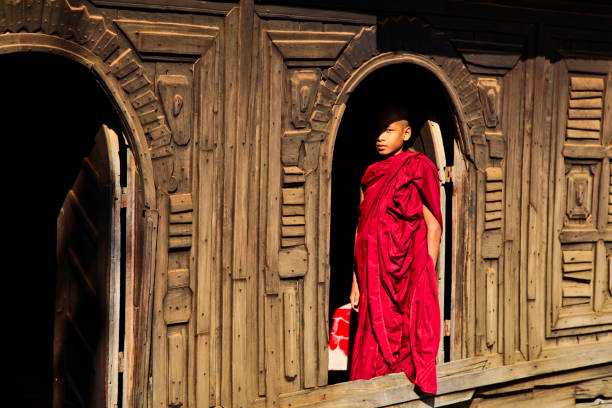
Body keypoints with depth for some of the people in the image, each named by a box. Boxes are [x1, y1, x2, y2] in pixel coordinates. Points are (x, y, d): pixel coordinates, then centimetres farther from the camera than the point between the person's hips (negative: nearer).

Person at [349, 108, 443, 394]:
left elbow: (433, 225, -4)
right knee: (374, 347, 3)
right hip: (374, 275, 5)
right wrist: (356, 281, 12)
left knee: (408, 345, -5)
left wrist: (428, 277, -9)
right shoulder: (371, 175, 15)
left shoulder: (418, 168, -1)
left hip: (408, 273, -5)